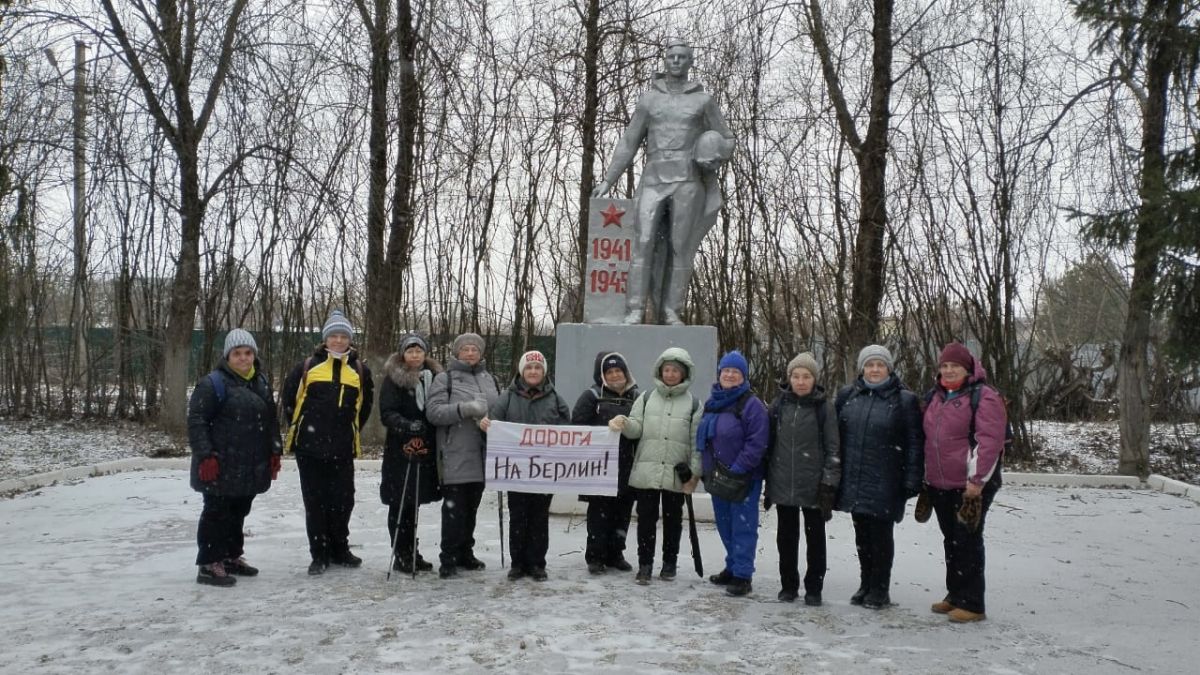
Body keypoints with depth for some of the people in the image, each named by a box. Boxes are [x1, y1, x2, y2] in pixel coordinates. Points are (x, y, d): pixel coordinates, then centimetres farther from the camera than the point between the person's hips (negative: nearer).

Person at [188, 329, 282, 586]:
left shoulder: (261, 383, 13)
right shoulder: (213, 383, -11)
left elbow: (270, 421, 19)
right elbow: (196, 421, -14)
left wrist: (274, 452, 13)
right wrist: (205, 455, -20)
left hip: (251, 466, 7)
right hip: (221, 467, -7)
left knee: (238, 512, 17)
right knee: (216, 513, -2)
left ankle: (232, 556, 30)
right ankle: (209, 565, 5)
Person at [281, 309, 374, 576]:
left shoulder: (360, 370, 5)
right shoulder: (307, 366, 0)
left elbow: (365, 405, 17)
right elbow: (288, 397, 9)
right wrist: (298, 425, 8)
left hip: (343, 448, 2)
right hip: (309, 445, -1)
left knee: (343, 500, 7)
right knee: (315, 501, 4)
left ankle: (340, 550, 23)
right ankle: (319, 554, 13)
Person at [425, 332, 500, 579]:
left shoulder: (490, 379, 16)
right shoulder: (445, 379, 0)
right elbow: (433, 411, -11)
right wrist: (465, 408, -21)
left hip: (482, 455, 5)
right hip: (455, 457, -5)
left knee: (471, 507, 13)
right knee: (454, 509, -5)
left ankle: (465, 553, 25)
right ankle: (448, 560, 1)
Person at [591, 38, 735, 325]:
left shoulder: (703, 101, 11)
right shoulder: (648, 99, 14)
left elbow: (727, 140, 15)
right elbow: (628, 144, 15)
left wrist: (717, 156, -9)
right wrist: (607, 181, 9)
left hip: (687, 182, -1)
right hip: (653, 180, 1)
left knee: (680, 247, -4)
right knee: (643, 242, -11)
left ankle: (671, 311, 1)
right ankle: (635, 310, -12)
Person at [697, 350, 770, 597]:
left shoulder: (752, 404, -11)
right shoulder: (712, 403, 13)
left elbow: (757, 443, -17)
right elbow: (703, 438, 21)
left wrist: (737, 470, -20)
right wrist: (706, 469, 12)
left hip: (744, 478, -7)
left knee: (743, 526, -4)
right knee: (725, 525, 15)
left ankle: (742, 576, 2)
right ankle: (733, 567, 29)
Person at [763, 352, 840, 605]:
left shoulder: (824, 407, -5)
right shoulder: (779, 404, 4)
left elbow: (833, 448, -5)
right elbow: (770, 443, 9)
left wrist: (829, 484, -10)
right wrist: (768, 482, 9)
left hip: (813, 485, -3)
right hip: (783, 484, 3)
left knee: (815, 536, 9)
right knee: (786, 536, 11)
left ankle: (814, 588, 19)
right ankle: (788, 585, 23)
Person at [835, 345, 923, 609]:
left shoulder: (904, 399, -4)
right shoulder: (847, 395, 6)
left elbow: (914, 443, -6)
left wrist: (912, 481, -11)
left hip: (885, 483, -4)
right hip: (854, 481, 4)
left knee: (880, 535, 3)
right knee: (862, 535, 13)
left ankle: (880, 590, 16)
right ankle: (865, 584, 27)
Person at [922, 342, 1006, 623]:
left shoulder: (983, 397, -11)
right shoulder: (936, 397, 14)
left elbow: (989, 442, -18)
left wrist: (976, 481, -21)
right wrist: (926, 476, 20)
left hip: (970, 486, -8)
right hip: (939, 484, 8)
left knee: (967, 542, -4)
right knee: (951, 541, 15)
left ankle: (971, 604, 4)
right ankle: (955, 595, 26)